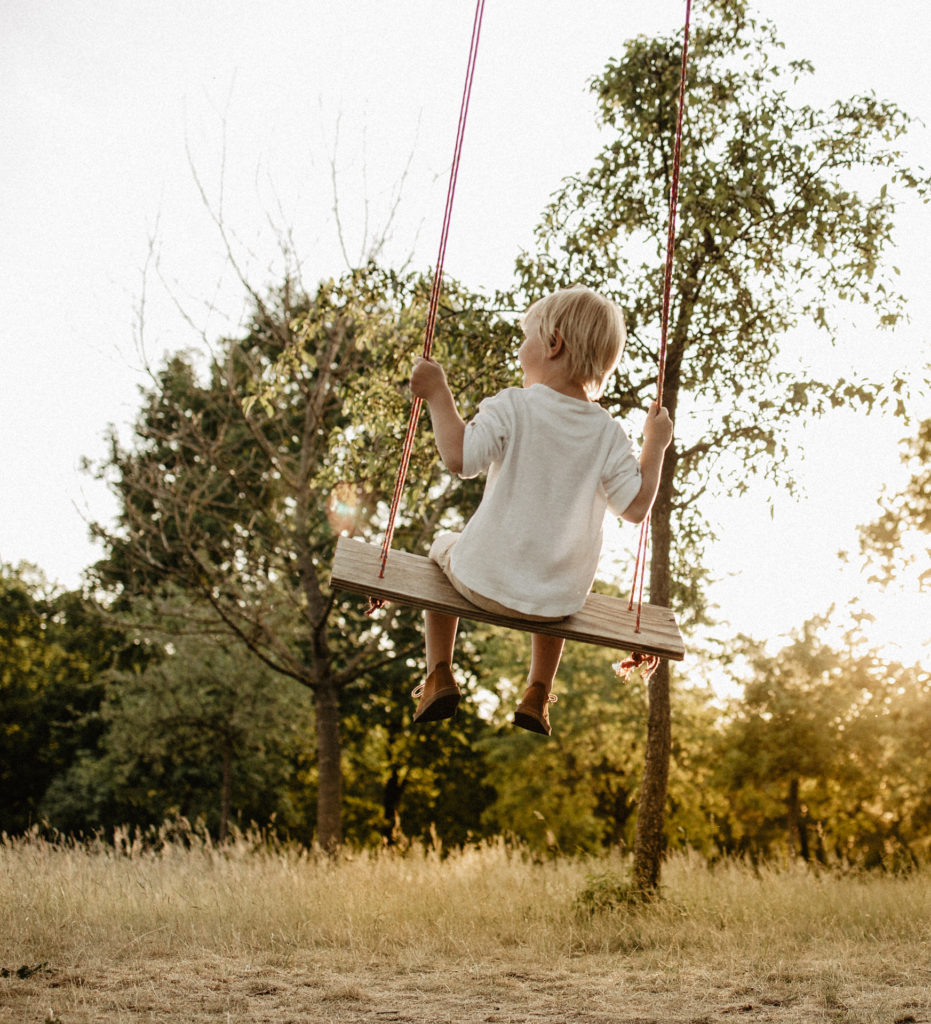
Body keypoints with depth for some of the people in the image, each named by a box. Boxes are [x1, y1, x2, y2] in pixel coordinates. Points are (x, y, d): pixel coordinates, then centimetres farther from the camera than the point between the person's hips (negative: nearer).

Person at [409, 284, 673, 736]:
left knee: (443, 549, 32)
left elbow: (459, 456, -23)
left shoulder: (512, 407, -15)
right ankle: (538, 693, 34)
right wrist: (655, 445, 5)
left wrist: (438, 394, -14)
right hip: (559, 600, 3)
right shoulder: (608, 433, -7)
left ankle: (439, 675, 23)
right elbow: (635, 506, -6)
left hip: (488, 580, -3)